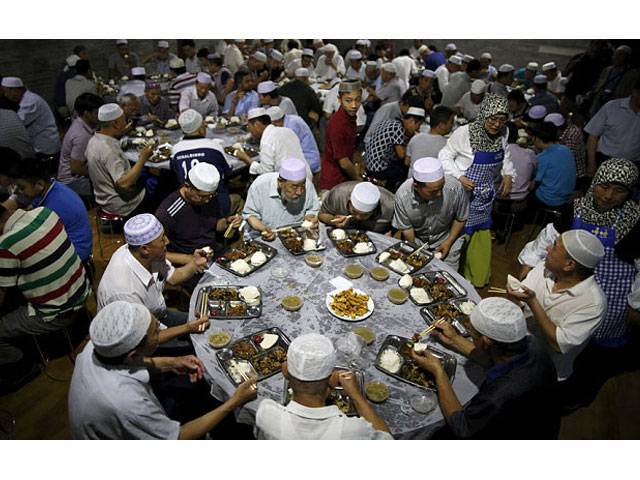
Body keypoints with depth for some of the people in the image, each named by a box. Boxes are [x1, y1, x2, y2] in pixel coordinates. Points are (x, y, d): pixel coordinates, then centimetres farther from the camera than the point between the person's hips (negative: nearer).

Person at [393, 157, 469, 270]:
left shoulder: (455, 188, -31)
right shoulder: (402, 195, -30)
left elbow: (460, 219, -10)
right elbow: (406, 229, -14)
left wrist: (448, 243, -10)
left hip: (447, 236, 0)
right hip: (417, 238, 1)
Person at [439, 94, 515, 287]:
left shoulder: (502, 134, -4)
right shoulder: (465, 133, -22)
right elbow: (445, 157, -13)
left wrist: (508, 175, -1)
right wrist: (459, 177, -26)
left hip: (485, 195, 6)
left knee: (482, 236, 18)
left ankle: (478, 278, 39)